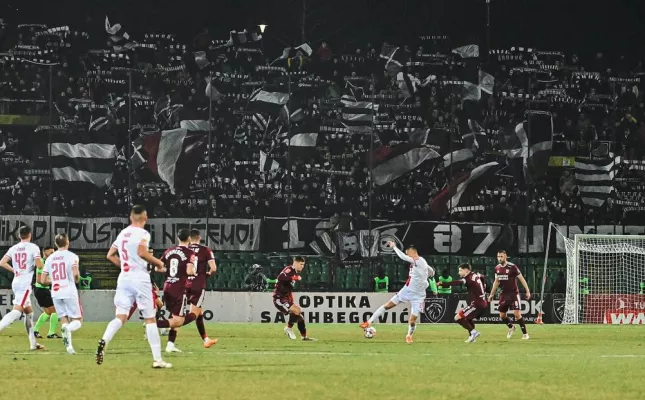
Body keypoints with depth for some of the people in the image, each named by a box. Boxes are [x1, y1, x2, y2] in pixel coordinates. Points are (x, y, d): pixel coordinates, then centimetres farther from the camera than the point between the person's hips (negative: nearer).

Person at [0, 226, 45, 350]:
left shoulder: (14, 248, 9)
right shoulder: (33, 247, -6)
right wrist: (38, 261, 11)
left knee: (29, 312, 16)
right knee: (17, 311, -15)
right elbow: (39, 265, -13)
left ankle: (33, 343, 17)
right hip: (25, 284, -7)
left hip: (15, 283, 7)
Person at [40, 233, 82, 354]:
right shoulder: (71, 256, -4)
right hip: (69, 292, -4)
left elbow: (43, 280, 10)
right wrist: (77, 280, 4)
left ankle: (69, 346, -4)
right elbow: (75, 274, -19)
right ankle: (68, 329, -33)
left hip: (56, 293, 4)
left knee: (64, 320, 12)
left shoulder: (50, 258, 9)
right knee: (76, 321, 2)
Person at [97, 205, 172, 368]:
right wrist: (158, 262, -10)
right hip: (140, 278, -5)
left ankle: (104, 340, -29)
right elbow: (141, 252, -24)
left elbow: (110, 255, 19)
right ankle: (157, 359, 2)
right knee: (150, 318, 3)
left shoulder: (122, 234, 13)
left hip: (123, 278, 5)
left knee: (120, 316, 0)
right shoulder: (142, 234, -7)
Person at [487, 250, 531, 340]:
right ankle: (511, 327, 36)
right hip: (504, 294, 6)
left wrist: (527, 291, -13)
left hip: (513, 294, -6)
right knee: (502, 315, 9)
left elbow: (521, 279, -9)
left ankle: (525, 333, -4)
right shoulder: (497, 268, 5)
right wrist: (491, 294, 21)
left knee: (517, 314, -15)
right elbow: (496, 282, 18)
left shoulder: (512, 267, -13)